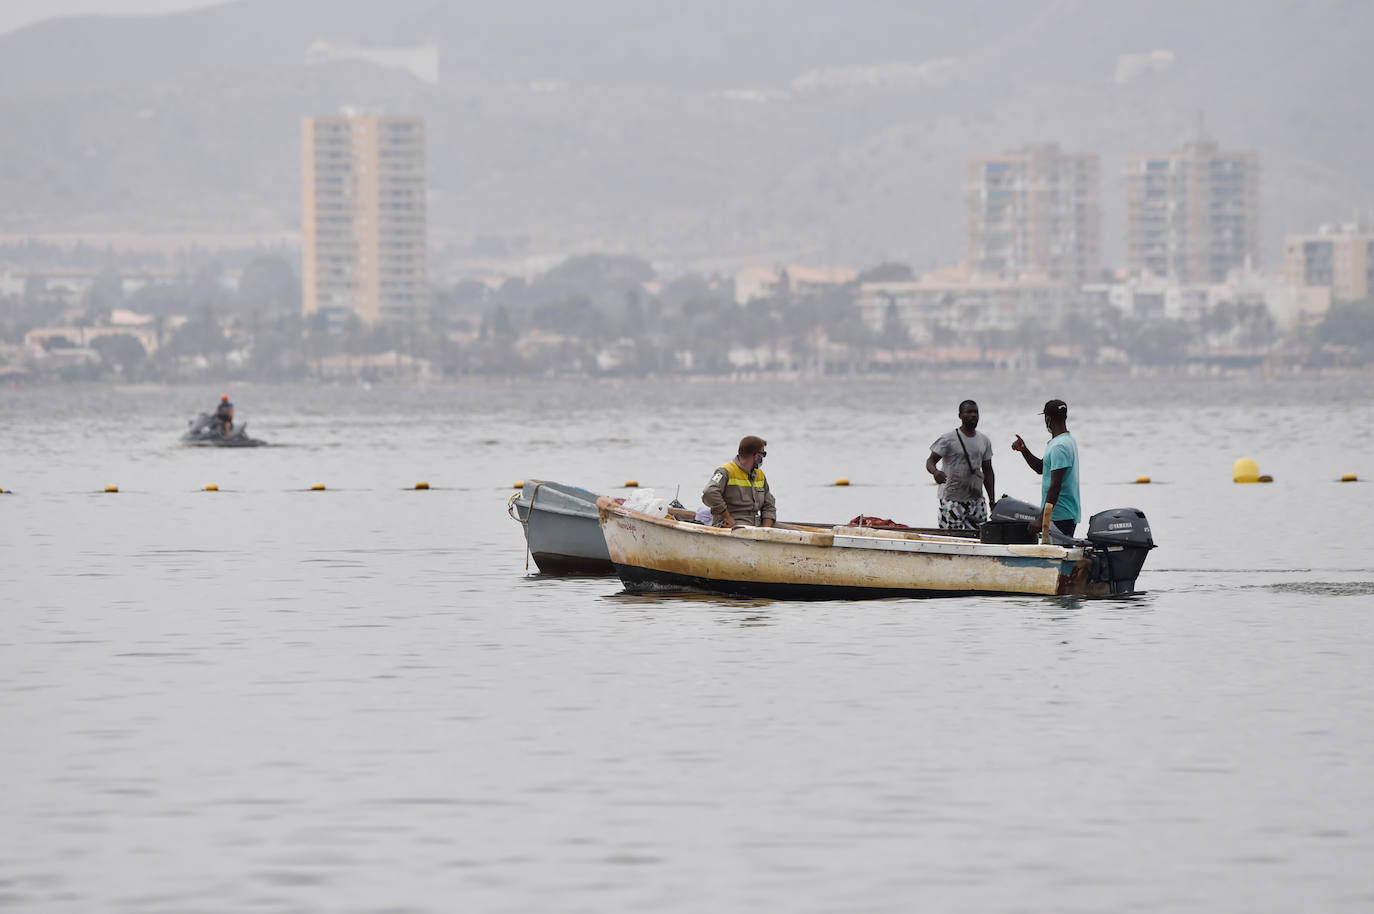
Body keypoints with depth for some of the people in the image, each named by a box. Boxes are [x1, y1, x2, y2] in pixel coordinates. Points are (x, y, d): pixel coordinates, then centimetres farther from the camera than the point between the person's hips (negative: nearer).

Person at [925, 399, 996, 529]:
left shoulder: (984, 441, 12)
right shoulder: (948, 439, -5)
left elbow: (987, 471, 17)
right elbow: (931, 461, -8)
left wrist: (992, 501, 13)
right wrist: (935, 472, -33)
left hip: (976, 499, 5)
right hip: (952, 499, -5)